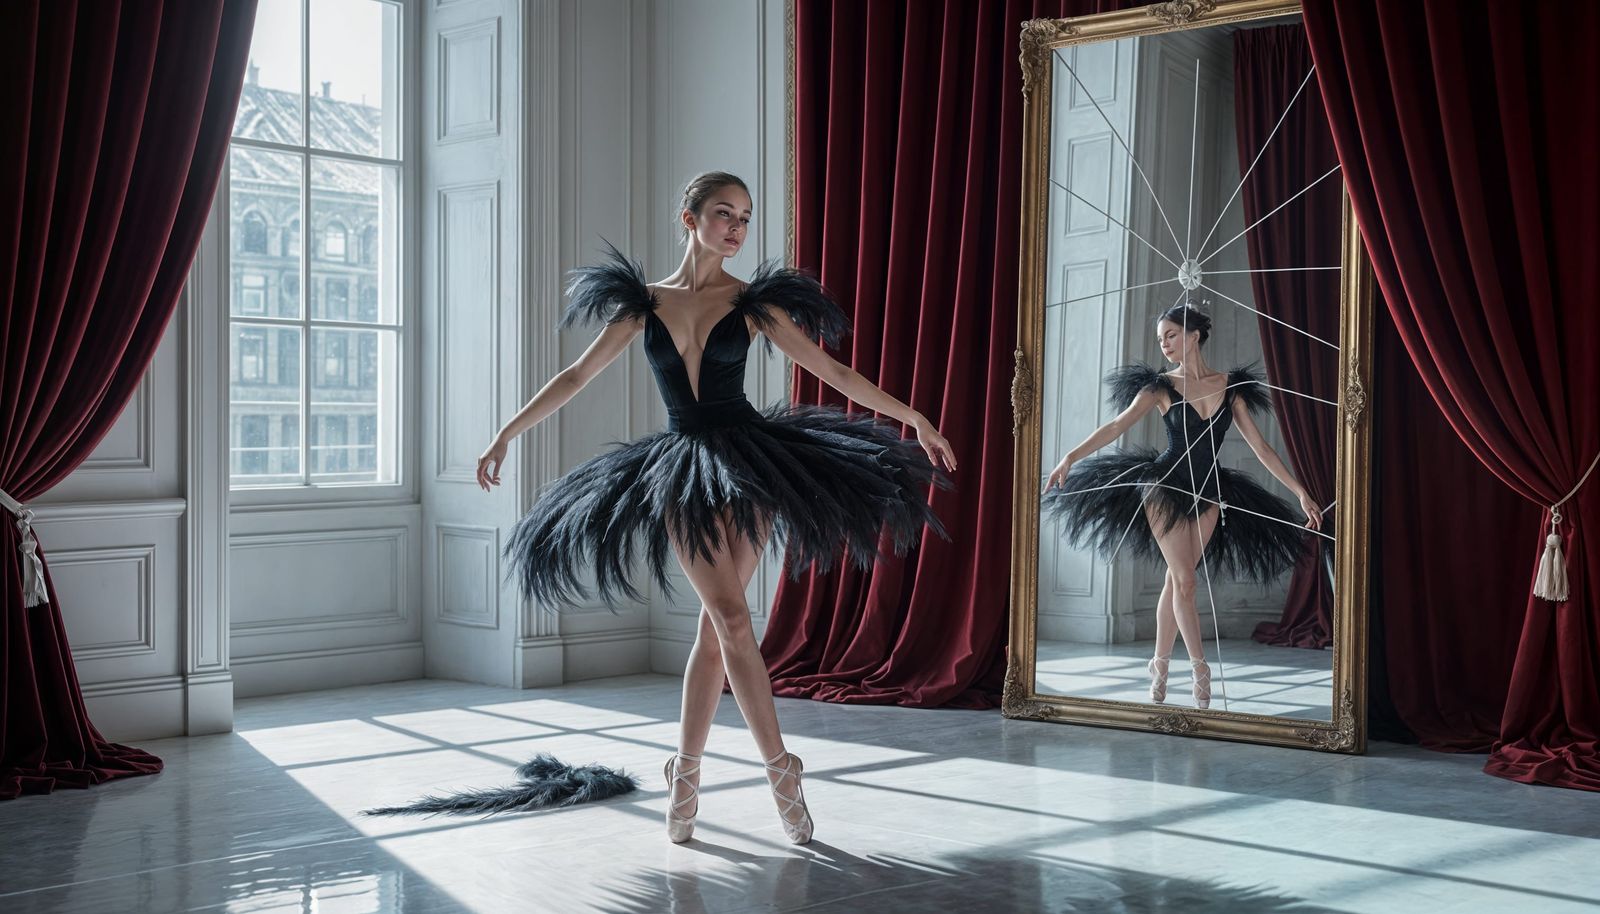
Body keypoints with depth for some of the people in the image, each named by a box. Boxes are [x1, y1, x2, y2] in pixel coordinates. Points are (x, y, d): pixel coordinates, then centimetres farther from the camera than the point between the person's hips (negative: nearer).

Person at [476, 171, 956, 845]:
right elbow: (576, 375, 11)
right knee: (730, 617, -8)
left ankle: (685, 773, 11)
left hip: (746, 462, -1)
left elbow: (833, 371, 4)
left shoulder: (754, 303, 2)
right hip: (681, 472, 1)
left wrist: (915, 419, 1)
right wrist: (506, 435, 10)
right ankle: (780, 769, -1)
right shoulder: (643, 303, 5)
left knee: (716, 624, -2)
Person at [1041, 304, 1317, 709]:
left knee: (1176, 580, 5)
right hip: (1165, 488, -2)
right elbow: (1117, 426, -14)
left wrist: (1301, 492, 1)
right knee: (1186, 581, -6)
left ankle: (1160, 663, 17)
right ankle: (1200, 669, 1)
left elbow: (1260, 447, 4)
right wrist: (1072, 456, -28)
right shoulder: (1161, 386, -3)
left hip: (1208, 494, 2)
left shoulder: (1232, 386, 3)